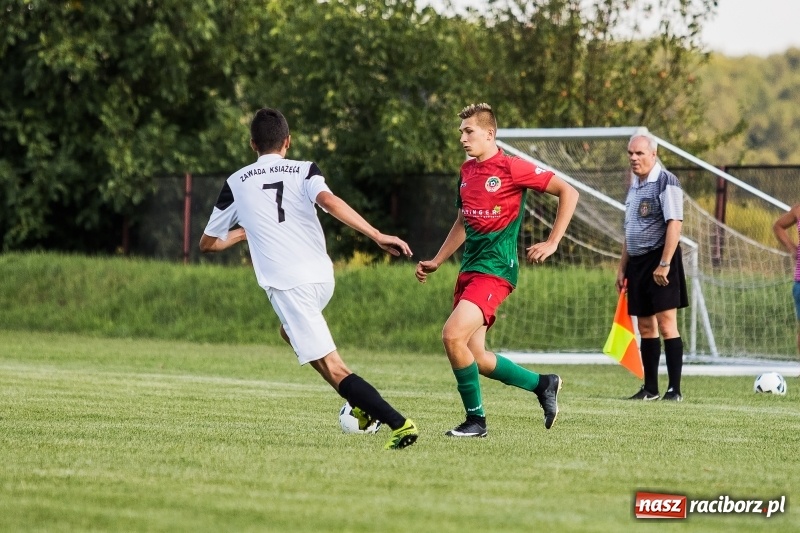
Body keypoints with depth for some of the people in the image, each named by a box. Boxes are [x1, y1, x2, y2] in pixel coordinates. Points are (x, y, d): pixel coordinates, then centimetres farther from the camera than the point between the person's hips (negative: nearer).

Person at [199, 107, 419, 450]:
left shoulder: (236, 183, 11)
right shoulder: (304, 171, 10)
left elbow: (208, 243, 21)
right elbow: (328, 201, -14)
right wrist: (377, 236, -21)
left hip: (288, 284, -5)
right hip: (323, 276, 5)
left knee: (332, 368, -8)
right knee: (291, 332, 33)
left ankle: (399, 424, -23)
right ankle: (363, 406, 26)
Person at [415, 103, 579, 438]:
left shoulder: (511, 168, -11)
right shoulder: (467, 171, 13)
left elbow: (568, 192, -8)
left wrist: (552, 243, -10)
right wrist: (435, 263, 19)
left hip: (495, 269, -9)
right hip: (469, 269, 9)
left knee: (453, 335, -23)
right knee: (474, 355, 6)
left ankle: (475, 419, -8)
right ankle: (543, 385, 26)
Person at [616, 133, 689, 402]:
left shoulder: (666, 182, -10)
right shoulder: (634, 185, 17)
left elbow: (675, 224, -18)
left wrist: (664, 264, -23)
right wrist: (623, 267, 20)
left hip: (659, 261, -8)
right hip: (638, 263, 8)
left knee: (666, 324, -10)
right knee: (645, 327, 10)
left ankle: (675, 389, -9)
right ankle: (650, 388, 15)